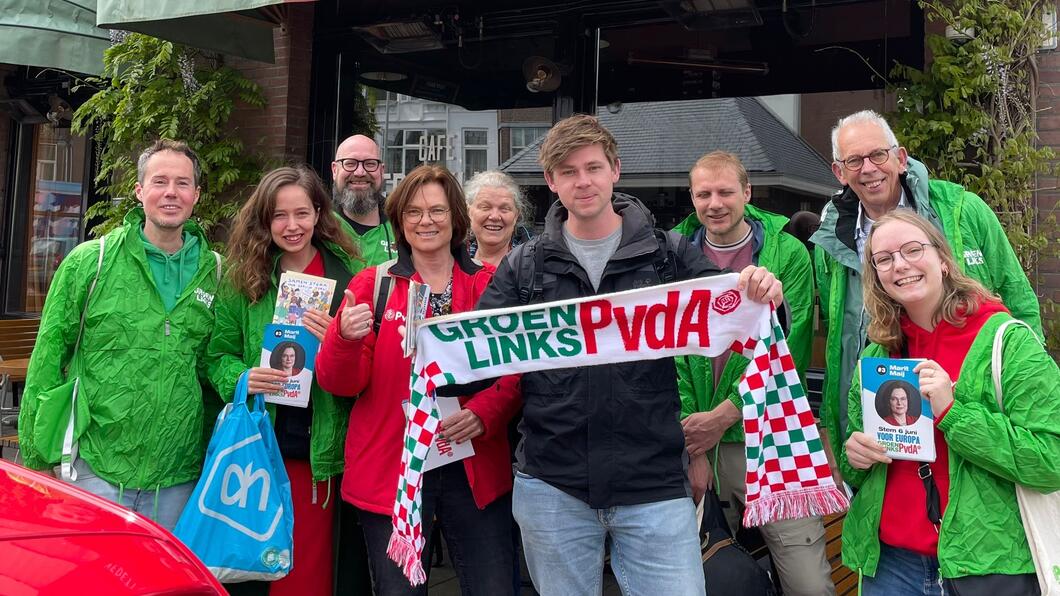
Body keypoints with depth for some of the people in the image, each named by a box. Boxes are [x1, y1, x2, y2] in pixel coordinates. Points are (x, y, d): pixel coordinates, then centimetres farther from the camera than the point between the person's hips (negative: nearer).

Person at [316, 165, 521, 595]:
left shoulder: (491, 285, 5)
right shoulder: (372, 285, 3)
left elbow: (516, 370, 4)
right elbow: (341, 383, -1)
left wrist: (483, 413, -16)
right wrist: (345, 336, -22)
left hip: (475, 467, 1)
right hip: (392, 470, 0)